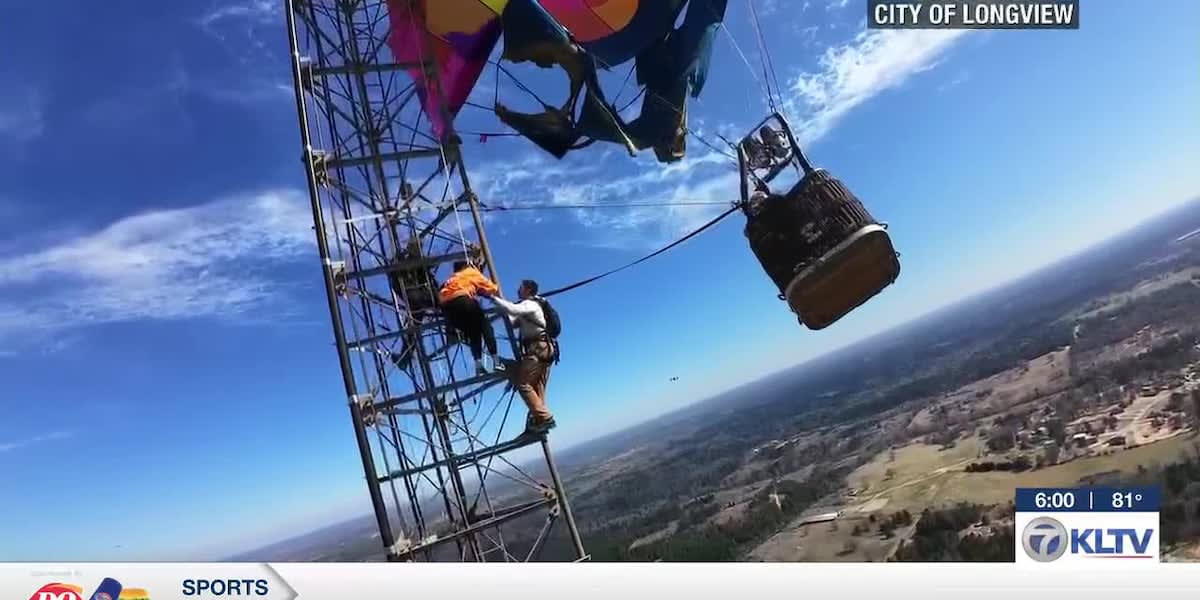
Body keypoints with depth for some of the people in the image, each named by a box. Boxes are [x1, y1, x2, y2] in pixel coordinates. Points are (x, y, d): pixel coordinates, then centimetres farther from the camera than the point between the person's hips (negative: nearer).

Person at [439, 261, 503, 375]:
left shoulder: (450, 281, 38)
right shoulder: (472, 272, 24)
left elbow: (441, 296, 28)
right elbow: (490, 288, 24)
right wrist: (496, 289, 45)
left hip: (447, 308, 5)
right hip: (463, 300, -5)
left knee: (472, 333, 18)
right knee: (485, 327, 12)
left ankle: (478, 365, 6)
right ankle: (496, 361, 3)